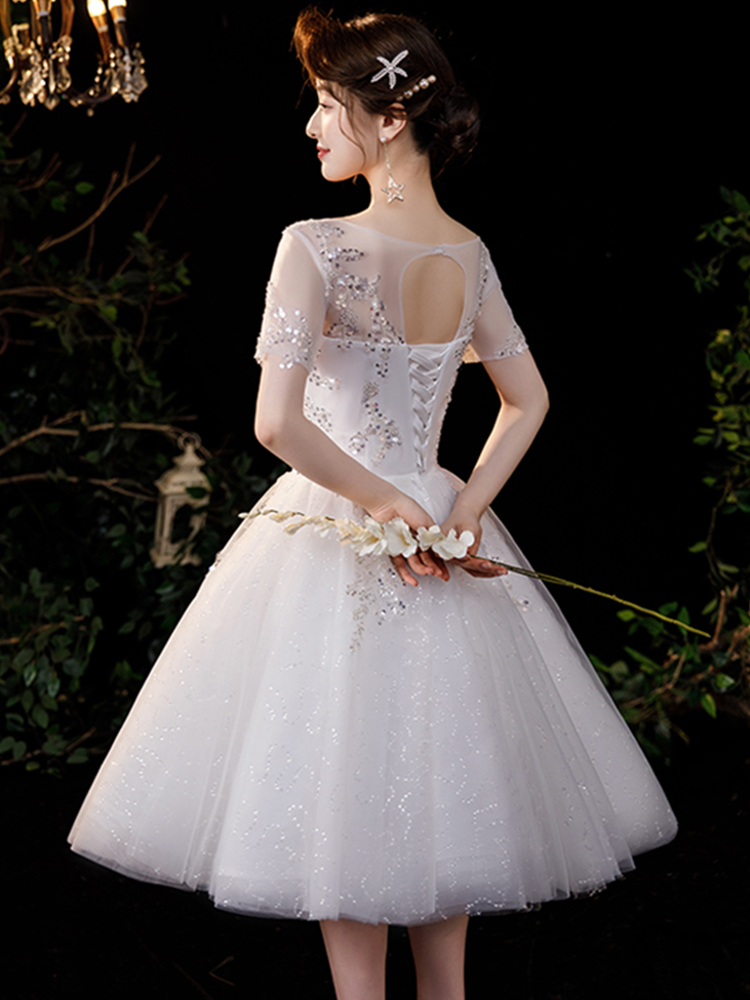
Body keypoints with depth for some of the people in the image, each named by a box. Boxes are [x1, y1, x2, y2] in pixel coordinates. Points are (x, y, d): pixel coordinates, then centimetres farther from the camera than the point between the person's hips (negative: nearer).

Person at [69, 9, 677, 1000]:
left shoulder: (316, 246, -17)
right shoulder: (471, 254, 2)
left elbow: (277, 421, -24)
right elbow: (528, 403, 10)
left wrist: (380, 501, -13)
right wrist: (460, 512, 1)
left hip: (340, 529, -6)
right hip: (437, 526, 6)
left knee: (345, 792, 5)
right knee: (440, 787, 17)